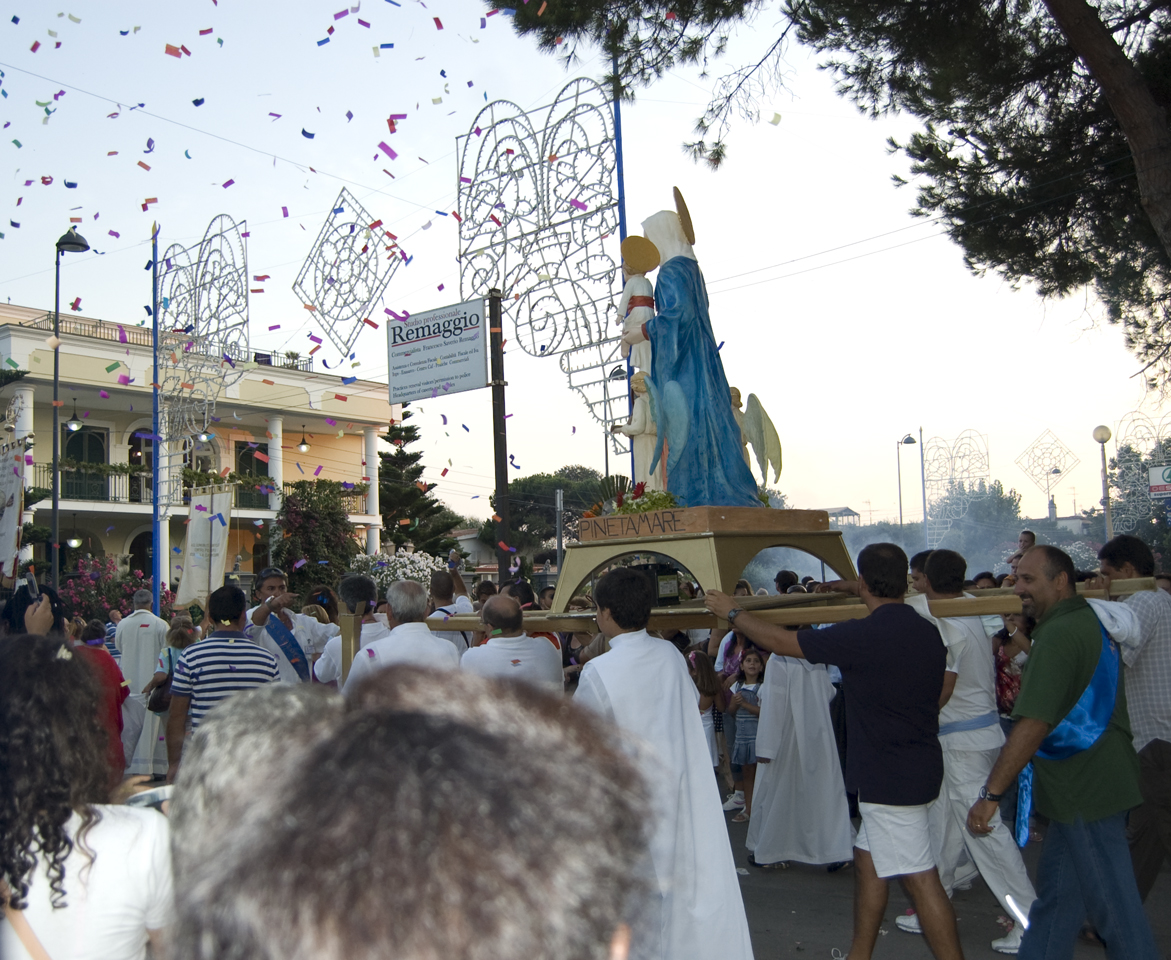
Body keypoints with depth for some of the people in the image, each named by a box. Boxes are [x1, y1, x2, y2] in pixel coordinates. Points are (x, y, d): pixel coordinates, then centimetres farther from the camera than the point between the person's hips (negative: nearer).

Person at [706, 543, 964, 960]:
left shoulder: (864, 636, -21)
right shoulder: (927, 632, 4)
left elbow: (783, 642, -12)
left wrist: (731, 612, 2)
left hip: (890, 778, -9)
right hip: (918, 765, 9)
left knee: (920, 878, -3)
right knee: (867, 857, 19)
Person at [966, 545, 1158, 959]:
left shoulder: (1059, 634, -22)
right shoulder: (1091, 621, 10)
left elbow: (1034, 724, -28)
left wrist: (990, 794, -27)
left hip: (1087, 791, -10)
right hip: (1098, 780, 10)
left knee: (1111, 901, 0)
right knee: (1057, 886, 16)